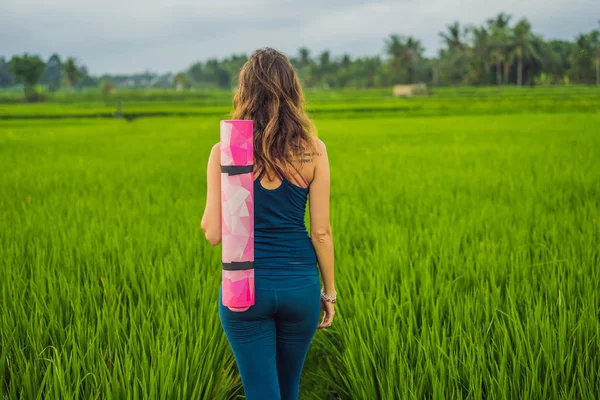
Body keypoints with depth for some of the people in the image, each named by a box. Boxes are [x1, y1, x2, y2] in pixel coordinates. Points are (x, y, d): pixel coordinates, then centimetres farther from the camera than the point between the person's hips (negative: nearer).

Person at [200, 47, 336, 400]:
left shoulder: (225, 152, -9)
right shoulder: (313, 150, -6)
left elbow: (213, 232, -8)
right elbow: (321, 232, -4)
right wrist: (329, 291, 8)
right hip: (300, 285, 2)